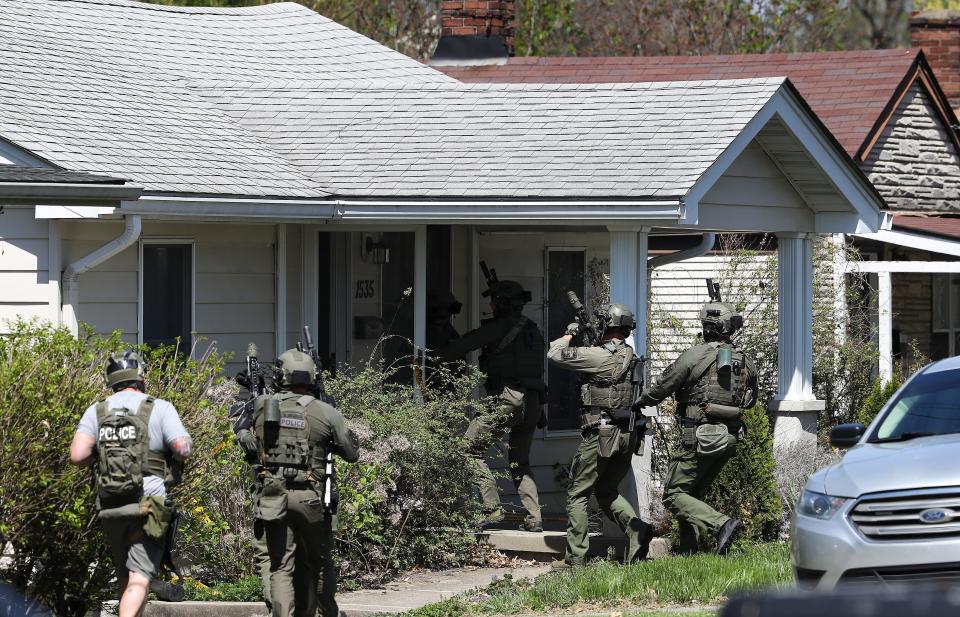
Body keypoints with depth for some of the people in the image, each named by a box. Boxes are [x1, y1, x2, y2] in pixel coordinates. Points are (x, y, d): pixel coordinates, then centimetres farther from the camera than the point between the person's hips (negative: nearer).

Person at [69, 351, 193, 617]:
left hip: (110, 508, 4)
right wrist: (184, 441, 12)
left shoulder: (97, 411, 7)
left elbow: (78, 455, -4)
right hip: (148, 506, -4)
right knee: (139, 579, -10)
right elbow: (184, 450, -11)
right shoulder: (159, 409, -2)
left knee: (125, 580, 19)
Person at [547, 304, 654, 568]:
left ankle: (575, 557, 2)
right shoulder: (631, 356, 9)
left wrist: (569, 335, 10)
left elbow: (555, 354, -7)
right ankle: (637, 528, -2)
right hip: (629, 435, 7)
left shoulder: (598, 356, -13)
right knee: (607, 491, 22)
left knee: (577, 494, 4)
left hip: (600, 434, -7)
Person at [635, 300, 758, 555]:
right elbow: (750, 400, 23)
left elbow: (660, 389, -2)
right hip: (730, 438, 7)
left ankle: (722, 524, -20)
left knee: (674, 495, -2)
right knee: (695, 493, 19)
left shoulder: (694, 356, -10)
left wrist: (638, 402, 17)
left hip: (700, 437, -7)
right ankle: (689, 551, 13)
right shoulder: (746, 362, 8)